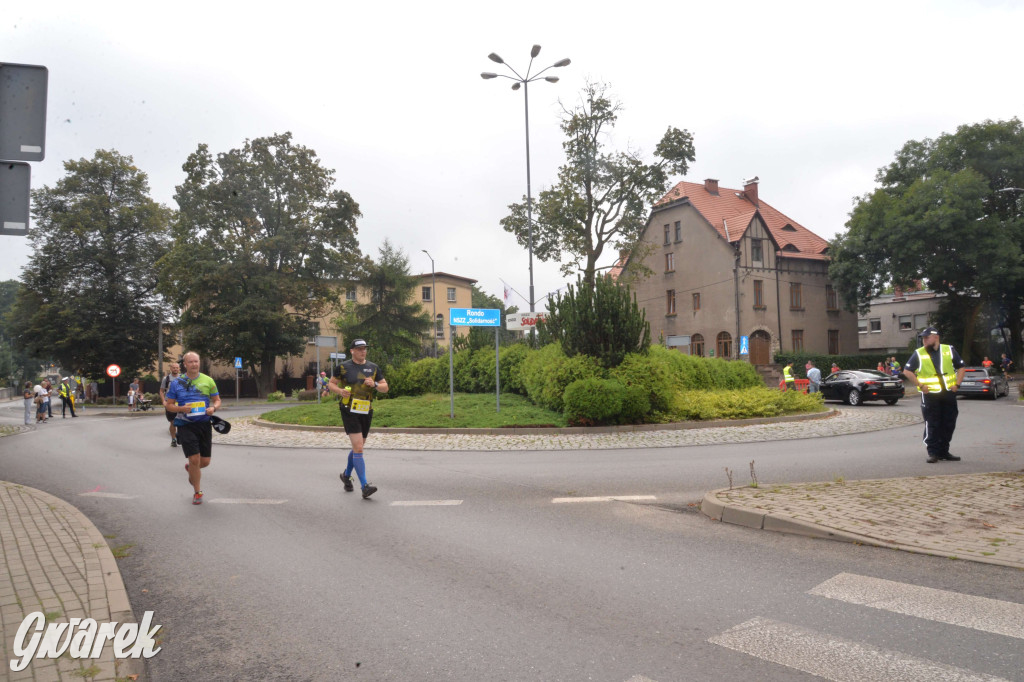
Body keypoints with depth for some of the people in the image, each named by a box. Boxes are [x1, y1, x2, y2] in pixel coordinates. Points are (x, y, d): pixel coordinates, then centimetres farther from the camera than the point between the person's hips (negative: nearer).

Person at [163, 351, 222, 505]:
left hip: (204, 424, 2)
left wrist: (213, 408, -13)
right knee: (194, 459, -9)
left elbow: (217, 400, 10)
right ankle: (197, 492, 10)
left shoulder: (208, 381, 5)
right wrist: (182, 408, -16)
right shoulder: (176, 383, 1)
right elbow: (168, 405, 4)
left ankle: (191, 470, 42)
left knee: (205, 461, 5)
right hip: (186, 425, -2)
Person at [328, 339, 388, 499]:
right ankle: (365, 486, -17)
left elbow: (385, 388, 10)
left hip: (366, 412, 5)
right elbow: (331, 384, 7)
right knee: (358, 448, -15)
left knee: (358, 448, 17)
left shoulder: (373, 368, 10)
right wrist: (339, 390, -14)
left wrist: (374, 385, -11)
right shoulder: (344, 367, 1)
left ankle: (347, 475, 42)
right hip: (349, 411, -5)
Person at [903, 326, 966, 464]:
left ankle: (944, 451, 19)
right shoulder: (919, 354, 2)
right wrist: (920, 385, -6)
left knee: (949, 424, 8)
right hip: (930, 395, -3)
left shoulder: (949, 350, 7)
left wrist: (957, 384, 1)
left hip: (949, 393, 3)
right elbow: (907, 371, 2)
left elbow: (961, 367, 13)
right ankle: (933, 453, 4)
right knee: (932, 425, -4)